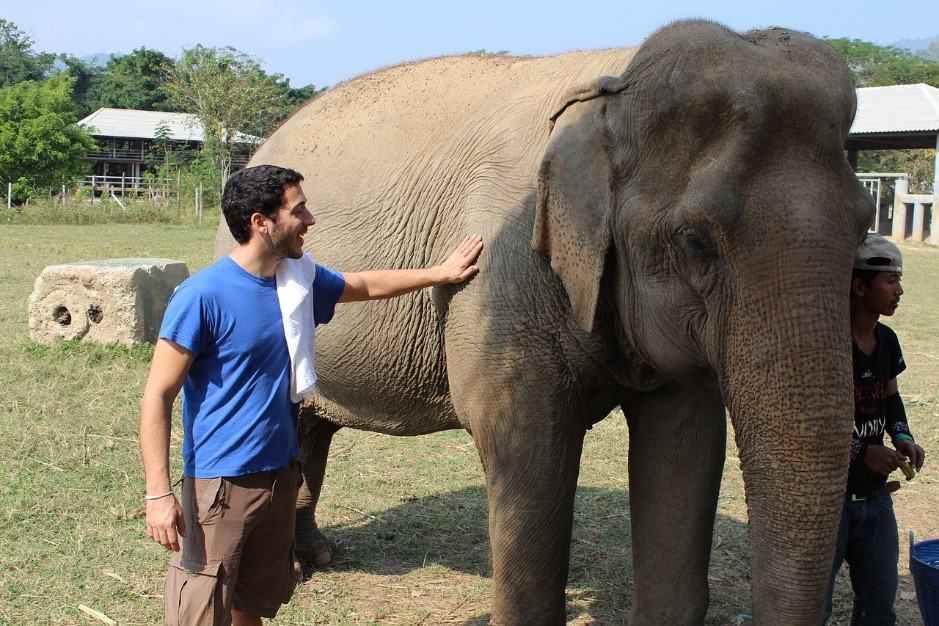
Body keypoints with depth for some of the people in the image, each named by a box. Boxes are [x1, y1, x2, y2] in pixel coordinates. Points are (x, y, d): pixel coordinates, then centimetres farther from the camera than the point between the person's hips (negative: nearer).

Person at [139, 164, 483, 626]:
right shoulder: (202, 296, -17)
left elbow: (368, 285, 24)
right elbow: (157, 397, -15)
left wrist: (440, 273, 25)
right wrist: (158, 494, -21)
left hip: (280, 475, 7)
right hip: (219, 482, -7)